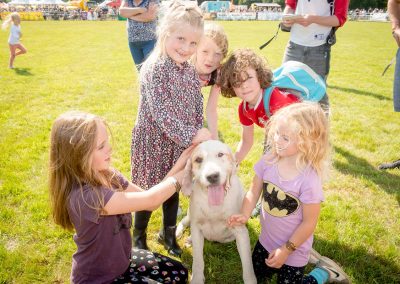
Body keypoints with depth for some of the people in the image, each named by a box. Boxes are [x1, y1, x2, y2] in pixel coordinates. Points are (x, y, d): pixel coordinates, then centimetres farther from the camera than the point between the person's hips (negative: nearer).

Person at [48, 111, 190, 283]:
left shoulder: (108, 175, -9)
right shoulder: (84, 197, -34)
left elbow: (149, 203, -9)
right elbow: (150, 200, -32)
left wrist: (179, 165, -18)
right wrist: (185, 172, -21)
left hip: (121, 260, 8)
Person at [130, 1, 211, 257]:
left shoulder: (191, 72, 2)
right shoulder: (153, 70, -20)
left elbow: (197, 109, 9)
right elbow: (160, 112, -27)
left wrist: (199, 136, 7)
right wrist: (190, 135, -30)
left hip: (181, 144, 6)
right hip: (154, 144, -6)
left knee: (174, 190, 20)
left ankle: (168, 234, 42)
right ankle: (139, 236, 35)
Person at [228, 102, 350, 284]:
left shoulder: (309, 179, -30)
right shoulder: (269, 160, -16)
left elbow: (309, 222, -21)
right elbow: (254, 191, -6)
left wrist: (286, 250, -16)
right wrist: (244, 215, -23)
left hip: (294, 250, -6)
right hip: (266, 241, 6)